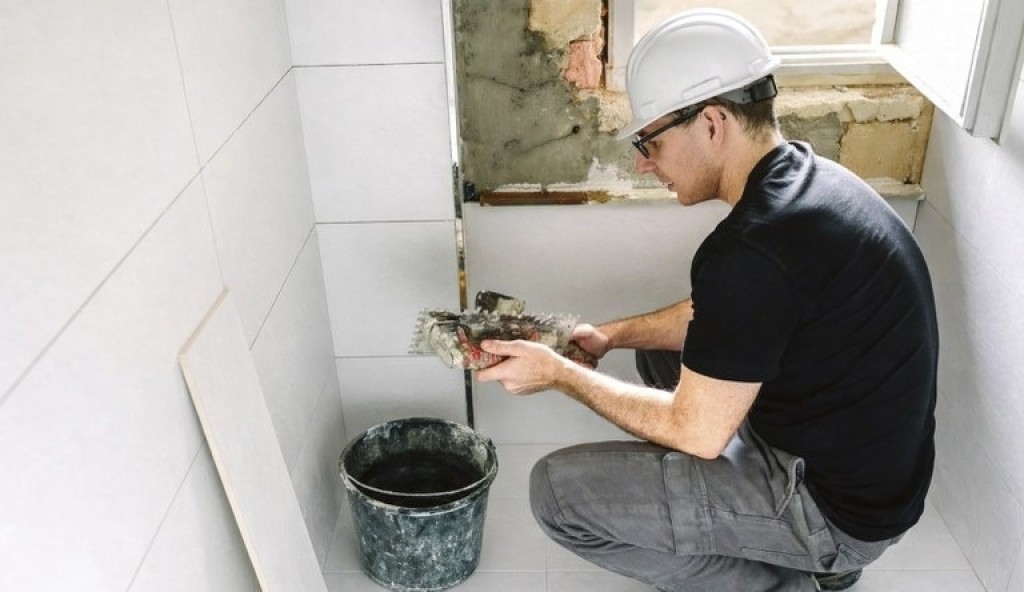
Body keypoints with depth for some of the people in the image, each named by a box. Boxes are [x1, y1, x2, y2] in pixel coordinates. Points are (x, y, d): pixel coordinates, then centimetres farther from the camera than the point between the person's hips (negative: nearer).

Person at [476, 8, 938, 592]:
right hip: (868, 461, 9)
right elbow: (712, 318, 15)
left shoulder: (754, 246, -29)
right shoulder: (808, 175, 2)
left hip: (838, 503, -9)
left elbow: (696, 432, -20)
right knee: (665, 349, 24)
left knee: (559, 490, -12)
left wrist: (561, 373, -11)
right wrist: (610, 334, 6)